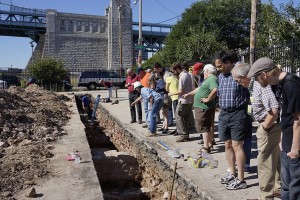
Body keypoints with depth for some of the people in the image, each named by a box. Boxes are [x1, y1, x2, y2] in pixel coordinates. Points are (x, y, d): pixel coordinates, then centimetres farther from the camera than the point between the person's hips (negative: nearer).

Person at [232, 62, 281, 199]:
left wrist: (265, 127, -19)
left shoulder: (261, 84, -25)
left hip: (269, 128, -10)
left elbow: (274, 111, -32)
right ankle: (278, 189, 37)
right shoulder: (256, 82, 6)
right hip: (270, 126, 10)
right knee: (275, 160, 22)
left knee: (265, 163, 0)